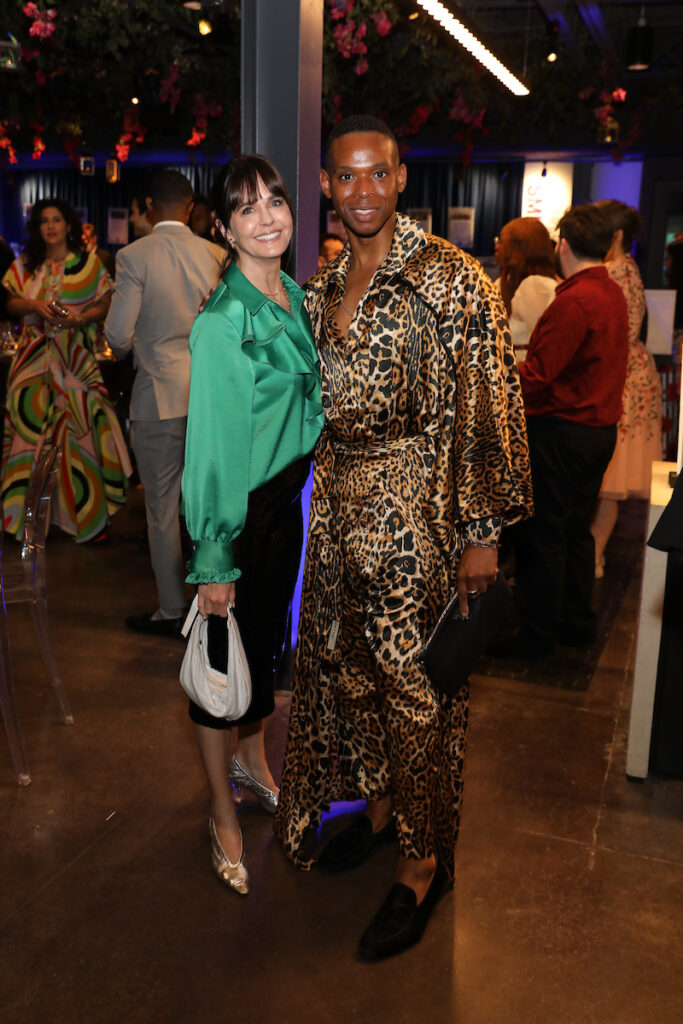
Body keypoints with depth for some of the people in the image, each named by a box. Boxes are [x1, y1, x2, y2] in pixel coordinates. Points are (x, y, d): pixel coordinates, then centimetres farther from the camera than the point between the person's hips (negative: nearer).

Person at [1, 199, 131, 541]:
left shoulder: (88, 263, 5)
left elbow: (104, 306, 3)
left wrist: (81, 318, -15)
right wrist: (35, 305, -8)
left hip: (77, 355, -2)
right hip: (35, 356, 2)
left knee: (77, 421, -8)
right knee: (31, 418, -1)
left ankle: (83, 506, 1)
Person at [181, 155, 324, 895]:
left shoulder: (292, 297, 5)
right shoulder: (221, 321, -20)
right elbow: (212, 443, -21)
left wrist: (305, 484, 14)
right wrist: (214, 561, -19)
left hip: (288, 498, 8)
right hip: (241, 507, -8)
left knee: (268, 637, 21)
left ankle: (251, 758, 46)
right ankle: (222, 814, 26)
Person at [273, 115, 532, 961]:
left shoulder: (449, 277, -11)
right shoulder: (324, 285, 10)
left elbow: (485, 407, -14)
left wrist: (481, 532, -15)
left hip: (416, 511, -7)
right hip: (339, 506, 7)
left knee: (415, 684, 2)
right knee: (348, 665, 17)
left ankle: (424, 862, 21)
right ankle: (379, 805, 39)